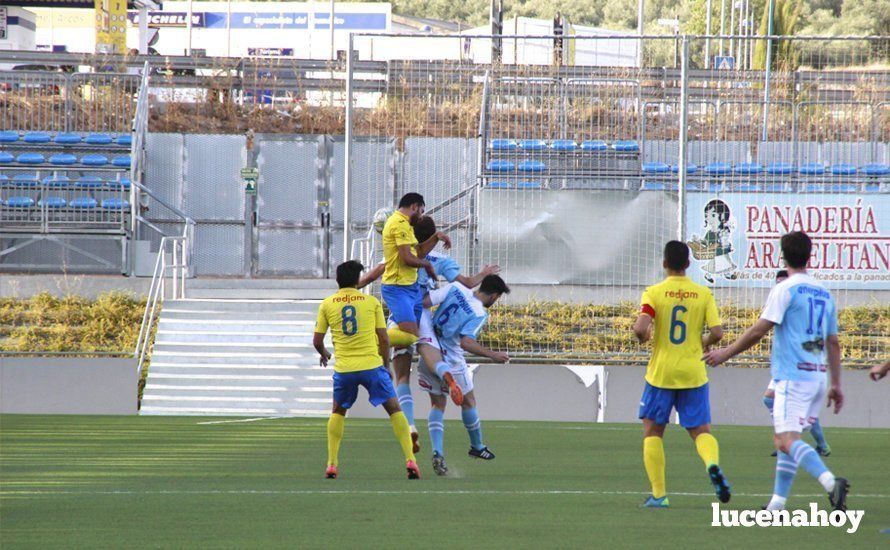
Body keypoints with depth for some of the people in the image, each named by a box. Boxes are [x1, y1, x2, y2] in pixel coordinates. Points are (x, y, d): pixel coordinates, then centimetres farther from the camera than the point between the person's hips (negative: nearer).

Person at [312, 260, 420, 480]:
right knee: (394, 409, 7)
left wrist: (323, 354, 30)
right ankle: (410, 460, -4)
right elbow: (384, 339, 2)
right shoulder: (371, 302, 2)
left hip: (343, 369, 1)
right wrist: (387, 365, 16)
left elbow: (317, 341, 7)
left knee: (338, 412, 22)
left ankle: (332, 464, 13)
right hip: (372, 364, -1)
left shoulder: (327, 304, 4)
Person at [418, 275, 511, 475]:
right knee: (468, 402, 20)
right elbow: (466, 342, -27)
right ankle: (477, 447, 38)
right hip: (452, 360, -4)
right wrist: (492, 355, -22)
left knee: (438, 405, 13)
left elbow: (425, 301, -11)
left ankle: (437, 452, -6)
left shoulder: (456, 288, -6)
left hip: (432, 359, 4)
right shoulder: (480, 314, -17)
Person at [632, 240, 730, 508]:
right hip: (693, 374, 1)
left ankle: (659, 494, 6)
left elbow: (641, 328, -18)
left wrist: (642, 336, 5)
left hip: (660, 374, -1)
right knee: (701, 431, 8)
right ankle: (713, 464, -26)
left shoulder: (654, 293, -6)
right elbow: (717, 332, -7)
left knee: (652, 431, 12)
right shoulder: (703, 294, 0)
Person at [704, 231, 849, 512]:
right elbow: (833, 343, 18)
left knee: (786, 440, -16)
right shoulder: (824, 293, 15)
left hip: (793, 376, -8)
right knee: (785, 438, 15)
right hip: (818, 376, 8)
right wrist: (836, 385, 22)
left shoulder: (785, 290, -6)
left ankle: (831, 481, -36)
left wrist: (726, 353, 1)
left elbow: (759, 330, -10)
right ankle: (777, 504, 12)